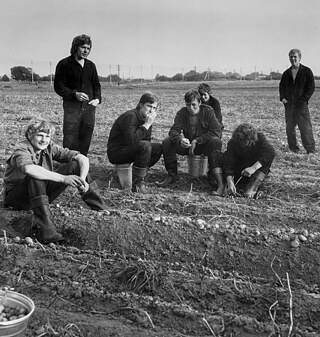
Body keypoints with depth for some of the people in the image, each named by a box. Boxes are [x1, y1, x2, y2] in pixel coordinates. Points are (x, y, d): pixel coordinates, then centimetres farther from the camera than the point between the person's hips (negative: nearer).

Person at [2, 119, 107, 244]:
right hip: (16, 197, -5)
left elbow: (83, 158, -7)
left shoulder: (49, 147, -5)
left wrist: (82, 179, -27)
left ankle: (102, 210, -5)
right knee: (36, 176, -38)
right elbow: (29, 169, -45)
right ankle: (45, 228, -44)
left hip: (42, 193, 6)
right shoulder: (21, 150, -20)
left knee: (76, 165, -7)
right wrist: (63, 178, -49)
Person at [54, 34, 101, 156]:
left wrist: (97, 98, 3)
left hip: (89, 106, 5)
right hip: (72, 106, -5)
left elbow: (96, 85, 22)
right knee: (70, 139, -8)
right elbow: (58, 87, -4)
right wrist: (74, 94, -18)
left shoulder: (91, 66, 15)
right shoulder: (64, 64, -2)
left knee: (85, 140, 6)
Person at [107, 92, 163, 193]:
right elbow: (131, 140, -34)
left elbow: (147, 140, 9)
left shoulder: (146, 118, 7)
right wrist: (147, 125, -28)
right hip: (116, 152, -9)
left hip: (129, 149, 9)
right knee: (144, 146, -31)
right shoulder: (130, 116, -20)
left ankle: (140, 174, 3)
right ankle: (137, 183, -25)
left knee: (158, 148, 1)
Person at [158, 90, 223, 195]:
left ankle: (216, 174, -33)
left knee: (216, 141, -35)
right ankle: (172, 175, -9)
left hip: (204, 145, -3)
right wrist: (180, 140, -39)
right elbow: (174, 130, -14)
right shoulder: (182, 113, -5)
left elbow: (217, 132, -20)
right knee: (167, 142, -21)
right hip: (187, 145, 3)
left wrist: (196, 141, -23)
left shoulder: (208, 111, -12)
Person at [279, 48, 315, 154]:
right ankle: (293, 148, 18)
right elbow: (281, 86, 19)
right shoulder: (286, 73, 12)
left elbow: (311, 87, -3)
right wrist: (282, 97, 2)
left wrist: (304, 99, -13)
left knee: (306, 128, -7)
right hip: (289, 105, 5)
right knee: (289, 128, 7)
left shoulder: (307, 71, 0)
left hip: (301, 105, -5)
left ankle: (311, 151, -4)